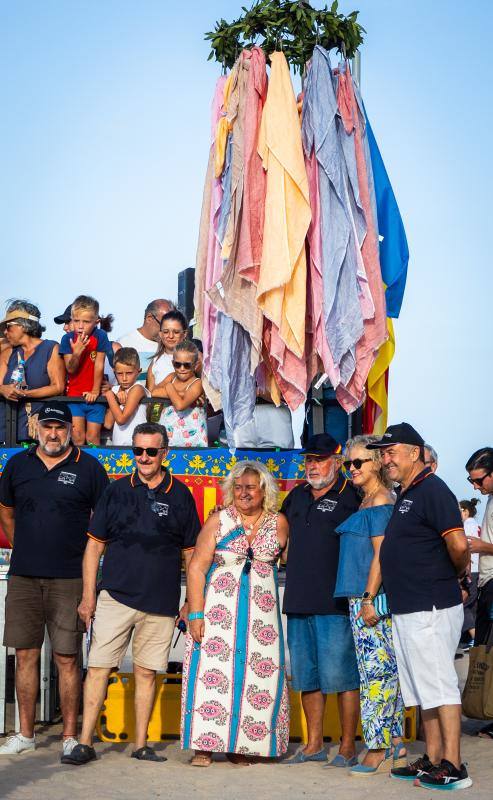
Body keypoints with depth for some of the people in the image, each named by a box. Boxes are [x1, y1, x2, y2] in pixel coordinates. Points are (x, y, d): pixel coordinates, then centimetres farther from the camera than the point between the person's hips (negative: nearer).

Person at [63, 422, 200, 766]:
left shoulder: (181, 496, 5)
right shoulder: (116, 492, 5)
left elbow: (191, 553, 10)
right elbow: (95, 545, 7)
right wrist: (88, 595, 1)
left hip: (161, 603, 0)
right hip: (115, 596, 0)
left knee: (147, 672, 6)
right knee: (98, 667, -4)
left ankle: (141, 744, 15)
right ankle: (85, 743, 1)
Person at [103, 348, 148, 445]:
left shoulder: (137, 389, -7)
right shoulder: (115, 389, 11)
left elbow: (121, 419, -16)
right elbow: (108, 424, 3)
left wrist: (110, 396, -5)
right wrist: (116, 398, -6)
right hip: (117, 445, 5)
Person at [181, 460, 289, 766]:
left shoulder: (278, 523, 6)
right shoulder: (218, 521, 1)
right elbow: (197, 568, -3)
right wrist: (196, 613, -10)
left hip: (261, 615, 2)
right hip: (217, 612, -2)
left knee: (256, 676, -2)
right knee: (211, 674, -8)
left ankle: (241, 745, 6)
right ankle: (203, 747, -4)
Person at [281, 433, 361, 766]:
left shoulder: (351, 496, -5)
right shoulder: (297, 496, 16)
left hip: (336, 602, -7)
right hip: (299, 601, 7)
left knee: (341, 675, -4)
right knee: (307, 676, 12)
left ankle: (348, 748, 4)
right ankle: (314, 745, 22)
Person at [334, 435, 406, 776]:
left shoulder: (381, 501, -11)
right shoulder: (369, 501, 18)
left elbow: (381, 555, -17)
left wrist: (369, 600, -20)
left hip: (372, 600, -10)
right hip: (364, 599, 10)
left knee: (375, 672, -7)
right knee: (388, 671, 12)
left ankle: (378, 752, -4)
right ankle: (397, 748, 17)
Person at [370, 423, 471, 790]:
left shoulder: (433, 490, -15)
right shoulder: (405, 495, 16)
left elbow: (459, 545, -25)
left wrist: (454, 575, -8)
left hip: (432, 608, -10)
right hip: (407, 609, 10)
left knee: (439, 686, -6)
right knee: (423, 689, 15)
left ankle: (453, 767, -2)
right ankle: (433, 760, 23)